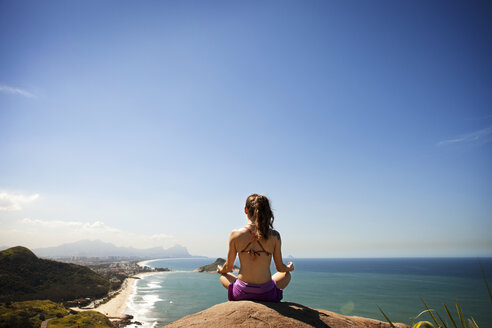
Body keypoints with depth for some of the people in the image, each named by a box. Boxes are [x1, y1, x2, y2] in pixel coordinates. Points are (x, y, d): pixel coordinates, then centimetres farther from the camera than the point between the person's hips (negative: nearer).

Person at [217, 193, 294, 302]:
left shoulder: (235, 235, -9)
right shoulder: (274, 236, -9)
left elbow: (228, 267, 1)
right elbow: (280, 268, 1)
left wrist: (220, 269, 26)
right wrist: (289, 268, 26)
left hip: (241, 293, 0)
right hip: (266, 294, 0)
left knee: (223, 276, 33)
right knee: (286, 275, 31)